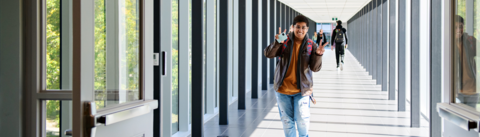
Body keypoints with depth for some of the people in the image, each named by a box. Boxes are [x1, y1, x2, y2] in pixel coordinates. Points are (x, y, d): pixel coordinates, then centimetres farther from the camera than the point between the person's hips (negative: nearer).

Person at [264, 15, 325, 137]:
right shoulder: (285, 42, -3)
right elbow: (268, 54, -12)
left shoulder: (311, 45, -2)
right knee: (287, 121, 11)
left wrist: (318, 55, -26)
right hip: (283, 89, 1)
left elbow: (315, 68, -7)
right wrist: (277, 43, -29)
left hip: (302, 89, -1)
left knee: (303, 121, -5)